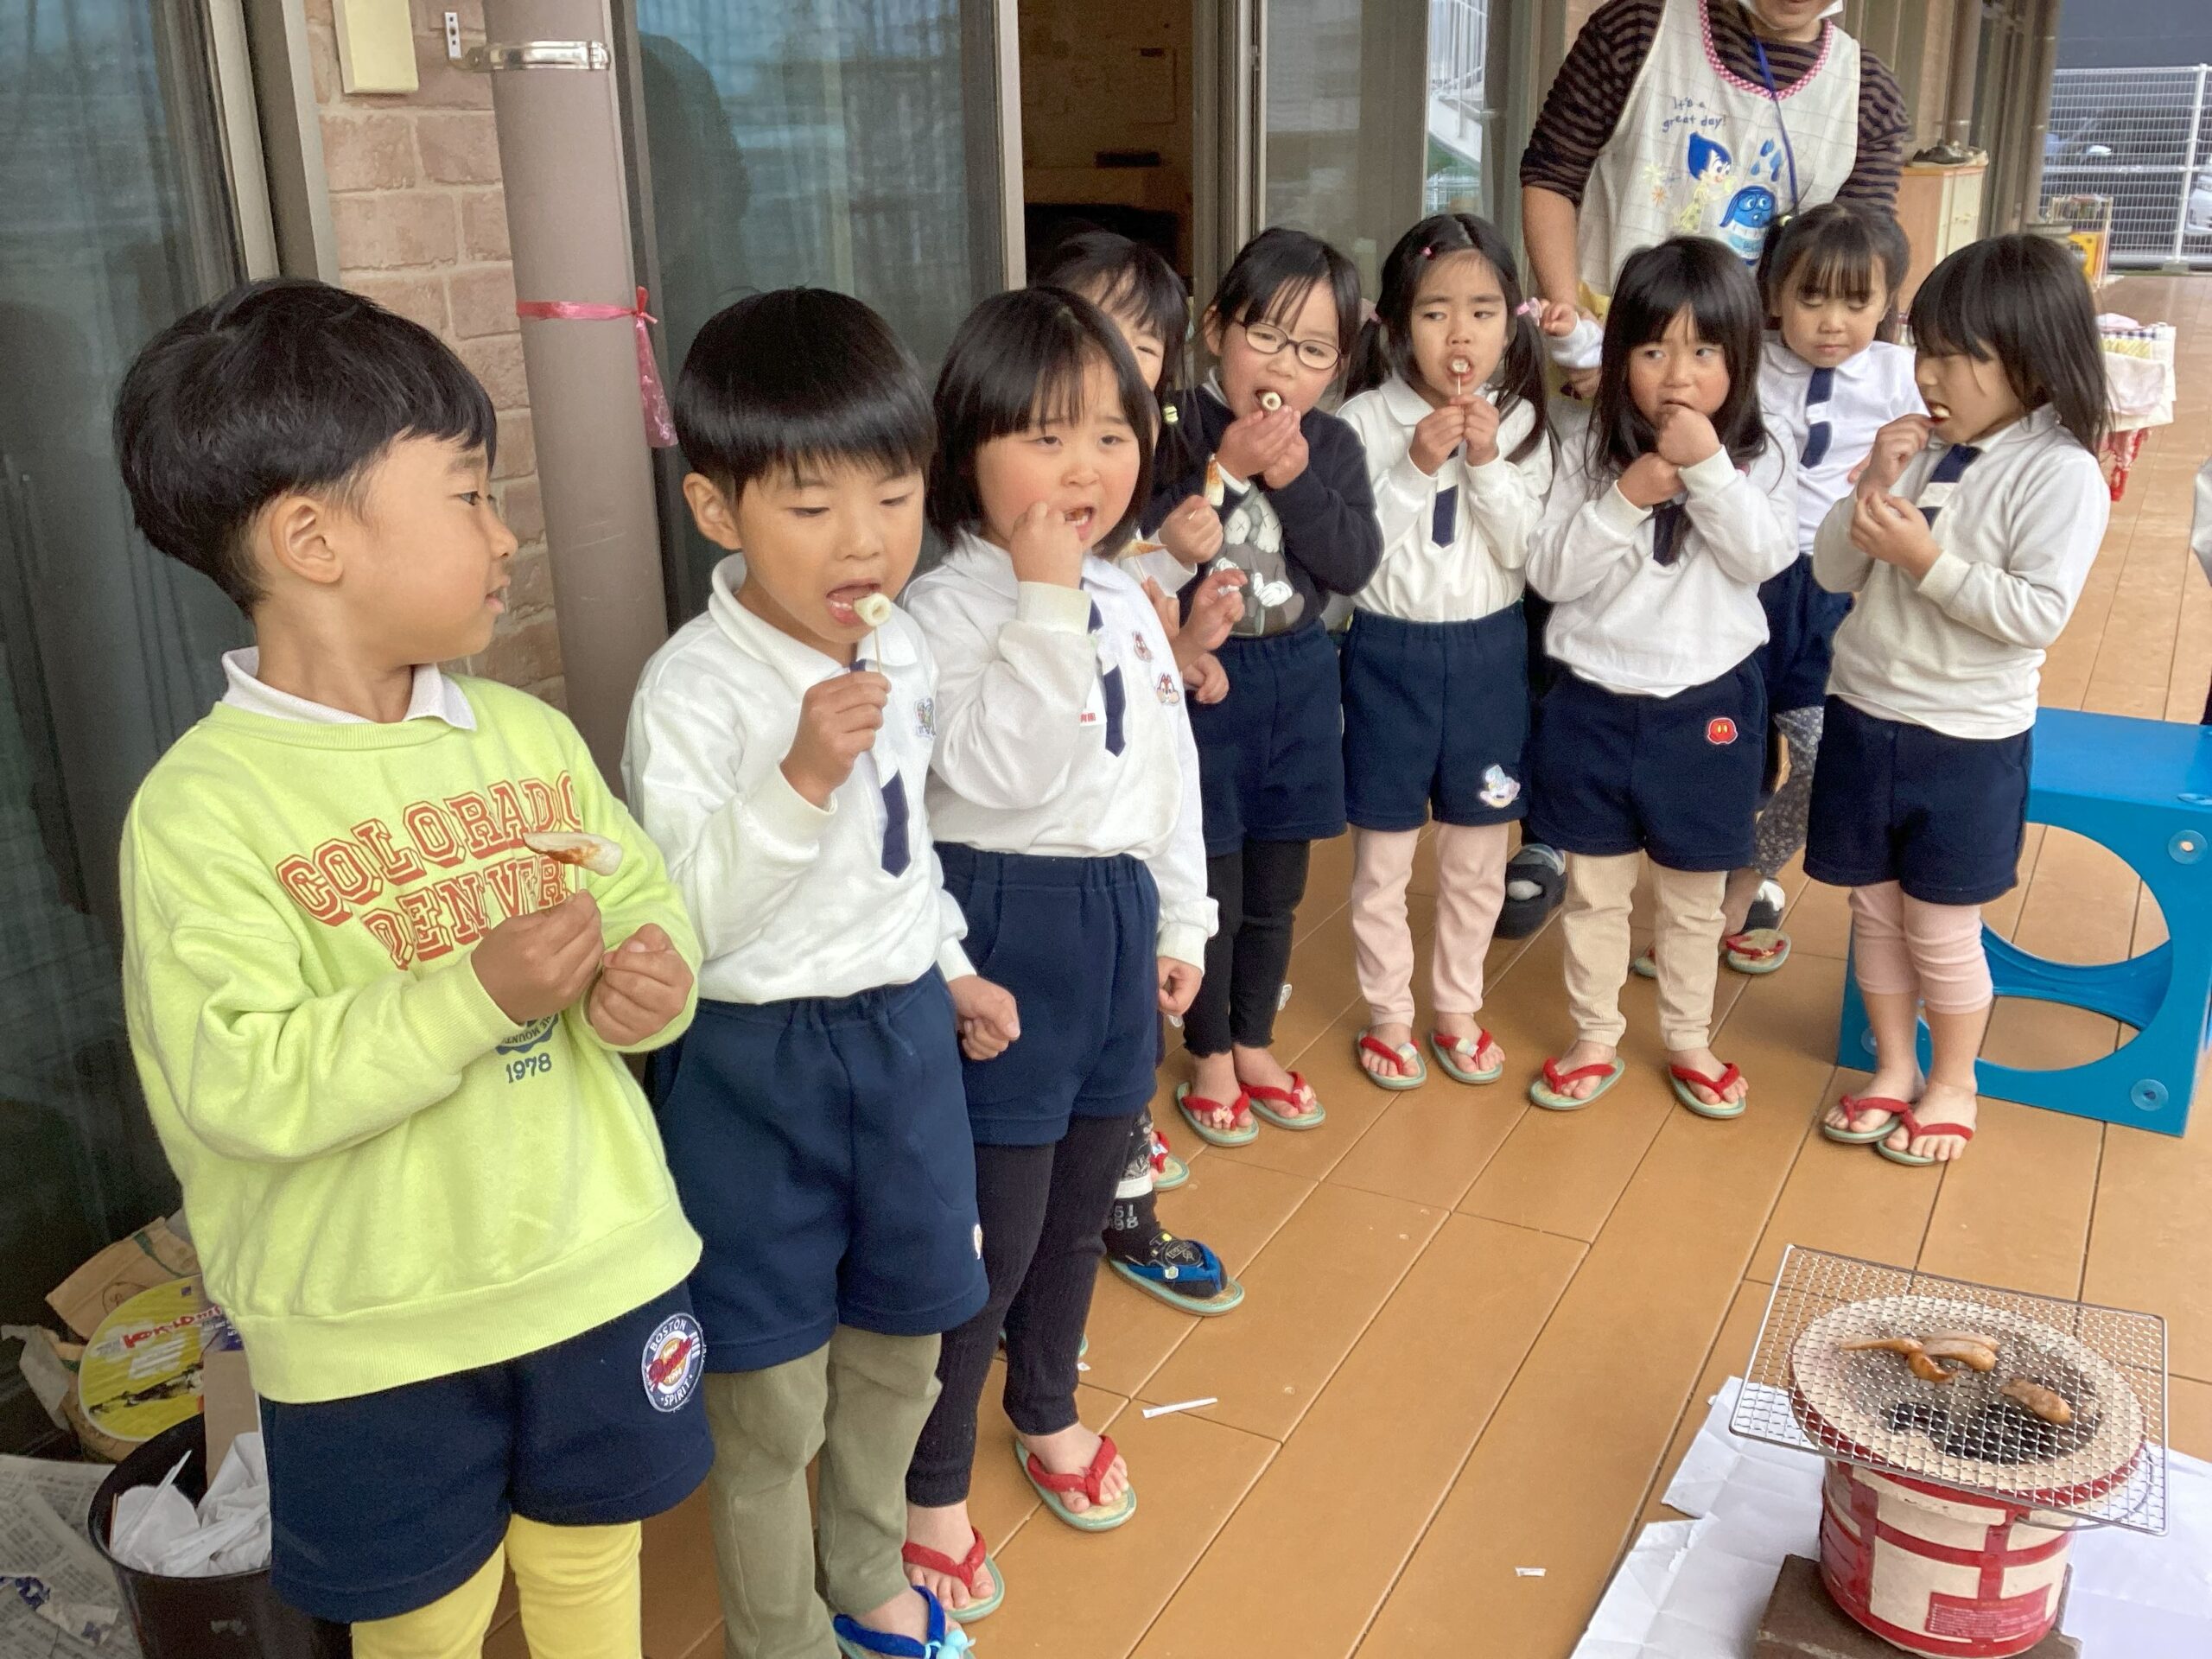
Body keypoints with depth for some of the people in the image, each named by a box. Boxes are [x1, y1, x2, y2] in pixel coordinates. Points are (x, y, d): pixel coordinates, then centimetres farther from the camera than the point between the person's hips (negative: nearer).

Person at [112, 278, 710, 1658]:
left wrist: (656, 977, -18)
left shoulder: (532, 735, -1)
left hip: (599, 1264, 5)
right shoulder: (205, 809, -18)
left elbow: (648, 901, 5)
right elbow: (241, 1090, -23)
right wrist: (477, 996, -31)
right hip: (372, 1330, -4)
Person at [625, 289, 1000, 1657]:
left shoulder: (905, 654, 1)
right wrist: (800, 779, -34)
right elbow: (681, 916, -24)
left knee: (901, 1348, 21)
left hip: (904, 1033, 6)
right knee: (773, 1399, 7)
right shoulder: (693, 692, -20)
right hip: (756, 1064, -6)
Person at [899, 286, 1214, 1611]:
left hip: (1116, 919, 7)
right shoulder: (946, 609, -16)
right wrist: (1043, 602, -29)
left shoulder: (1126, 598, 7)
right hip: (1006, 929, -7)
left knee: (1081, 1200, 21)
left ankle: (1048, 1412, 45)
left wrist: (1180, 919, 17)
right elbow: (1001, 774, -29)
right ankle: (933, 1483, 22)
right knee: (993, 1225, 2)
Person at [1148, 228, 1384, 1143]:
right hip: (1203, 679, -4)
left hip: (1300, 679, 5)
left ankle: (1255, 1045, 35)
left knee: (1277, 892, 16)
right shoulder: (1180, 430, -10)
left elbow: (1355, 564, -7)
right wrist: (1222, 471, -24)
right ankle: (1209, 1057, 24)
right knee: (1212, 889, 3)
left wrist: (1295, 480, -18)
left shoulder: (1333, 445, 3)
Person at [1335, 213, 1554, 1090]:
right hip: (1391, 649, -2)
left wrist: (1488, 460, -19)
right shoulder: (1367, 419, -10)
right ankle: (1388, 1012, 27)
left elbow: (1524, 550, -8)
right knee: (1382, 856, 9)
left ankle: (1458, 1007, 33)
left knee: (1478, 853, 14)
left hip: (1490, 650, 3)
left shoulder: (1519, 423, -2)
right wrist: (1416, 466, -22)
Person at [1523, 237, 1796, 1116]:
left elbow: (1761, 558, -19)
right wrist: (1626, 497, -20)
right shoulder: (1594, 458, -3)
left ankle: (1689, 1041, 31)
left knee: (1694, 894, 14)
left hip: (1707, 705, -1)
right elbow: (1549, 572, -9)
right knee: (1594, 887, 12)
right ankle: (1595, 1039, 27)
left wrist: (1708, 467, -26)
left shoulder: (1759, 461, -4)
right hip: (1594, 704, 1)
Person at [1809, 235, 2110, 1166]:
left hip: (1967, 740, -5)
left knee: (1940, 930, 8)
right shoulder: (1922, 448, 2)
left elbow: (2039, 613, -21)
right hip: (1862, 717, 5)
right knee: (1874, 909, 15)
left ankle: (1953, 1084, 30)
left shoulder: (2060, 472, -14)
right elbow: (1833, 573, 3)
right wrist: (1873, 487, -11)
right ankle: (1892, 1071, 34)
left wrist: (1926, 558, -25)